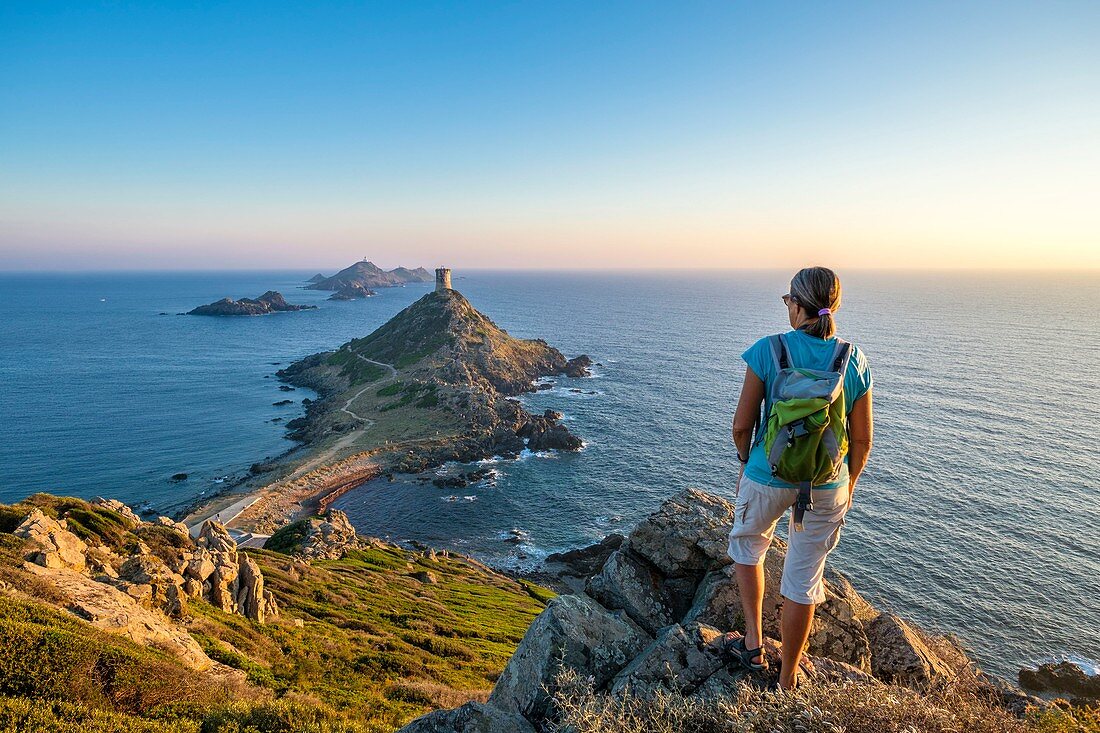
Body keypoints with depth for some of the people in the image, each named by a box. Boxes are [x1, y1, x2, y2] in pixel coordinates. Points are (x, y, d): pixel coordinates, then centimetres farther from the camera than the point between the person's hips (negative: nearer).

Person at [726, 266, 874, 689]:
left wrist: (746, 464, 9)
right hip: (827, 487, 3)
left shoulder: (768, 350, -15)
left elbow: (742, 424, -11)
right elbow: (862, 439, 0)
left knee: (747, 547, 28)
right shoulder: (854, 361, -5)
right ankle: (788, 678, 33)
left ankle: (753, 643, 30)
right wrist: (848, 484, 17)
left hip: (769, 477, -2)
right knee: (805, 581, 16)